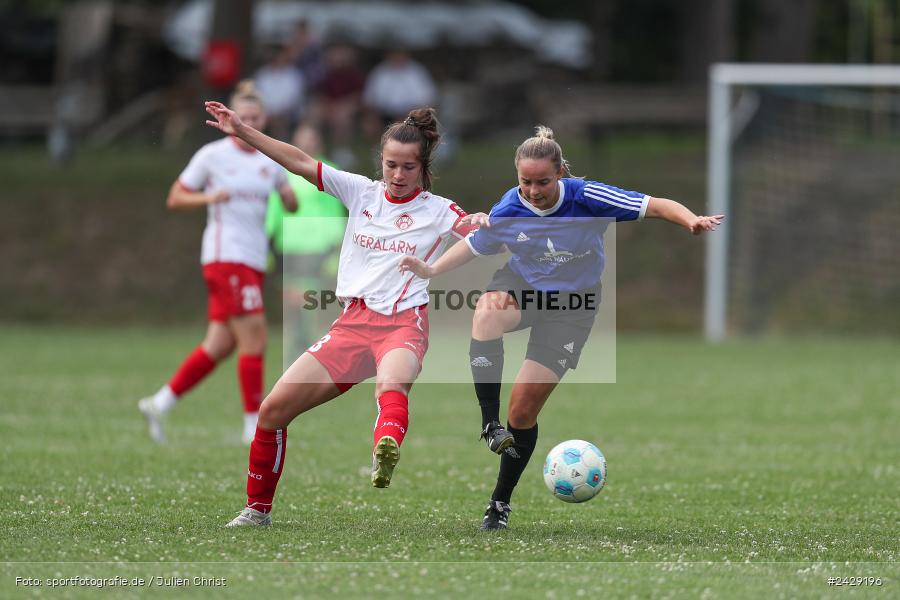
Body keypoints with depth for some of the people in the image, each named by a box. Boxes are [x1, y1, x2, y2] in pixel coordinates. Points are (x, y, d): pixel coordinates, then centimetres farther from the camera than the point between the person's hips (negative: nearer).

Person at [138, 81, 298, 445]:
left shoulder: (271, 161, 11)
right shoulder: (213, 155, -3)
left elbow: (292, 207, 17)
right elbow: (175, 199, 0)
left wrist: (290, 195, -7)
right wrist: (209, 198, -18)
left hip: (254, 260, 6)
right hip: (225, 255, -6)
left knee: (219, 346, 7)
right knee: (254, 339, -13)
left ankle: (158, 404, 18)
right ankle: (254, 426, -8)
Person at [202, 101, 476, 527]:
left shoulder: (437, 211, 4)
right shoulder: (362, 192, 11)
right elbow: (301, 163, 7)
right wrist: (243, 132, 1)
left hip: (402, 325, -4)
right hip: (353, 323, 4)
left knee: (391, 384, -41)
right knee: (274, 408, -3)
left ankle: (386, 451, -73)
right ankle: (258, 509, 14)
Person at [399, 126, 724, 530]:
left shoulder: (586, 197, -23)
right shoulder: (507, 211, -15)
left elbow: (657, 207, -21)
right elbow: (473, 246, 6)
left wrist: (692, 221, -40)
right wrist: (431, 270, -8)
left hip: (571, 305, -2)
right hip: (521, 286, 2)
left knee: (523, 408, -6)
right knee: (487, 311, -38)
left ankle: (500, 503, 14)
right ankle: (490, 424, -30)